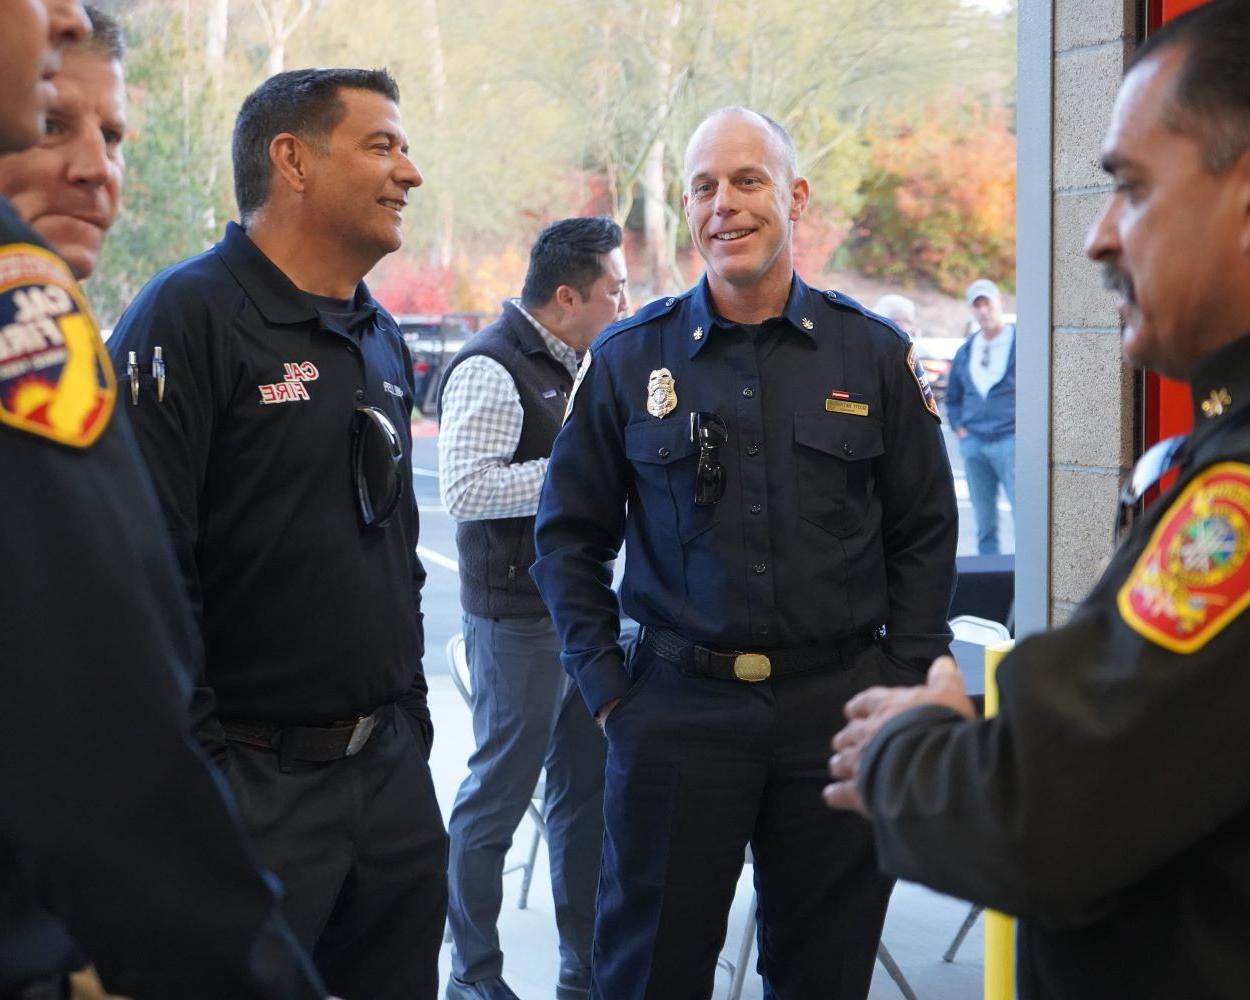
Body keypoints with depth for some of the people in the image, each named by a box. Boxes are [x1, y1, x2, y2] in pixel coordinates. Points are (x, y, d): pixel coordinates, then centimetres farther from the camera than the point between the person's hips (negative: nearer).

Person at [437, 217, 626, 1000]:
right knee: (501, 792, 3)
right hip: (520, 617, -9)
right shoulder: (492, 368, -15)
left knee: (589, 786, 14)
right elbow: (467, 489, -25)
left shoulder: (577, 363, 12)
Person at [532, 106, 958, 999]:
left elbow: (924, 535, 7)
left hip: (840, 709, 1)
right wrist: (606, 687, 0)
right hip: (675, 708, 0)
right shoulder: (630, 358, 2)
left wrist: (904, 683, 1)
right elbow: (570, 535, 6)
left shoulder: (875, 355, 2)